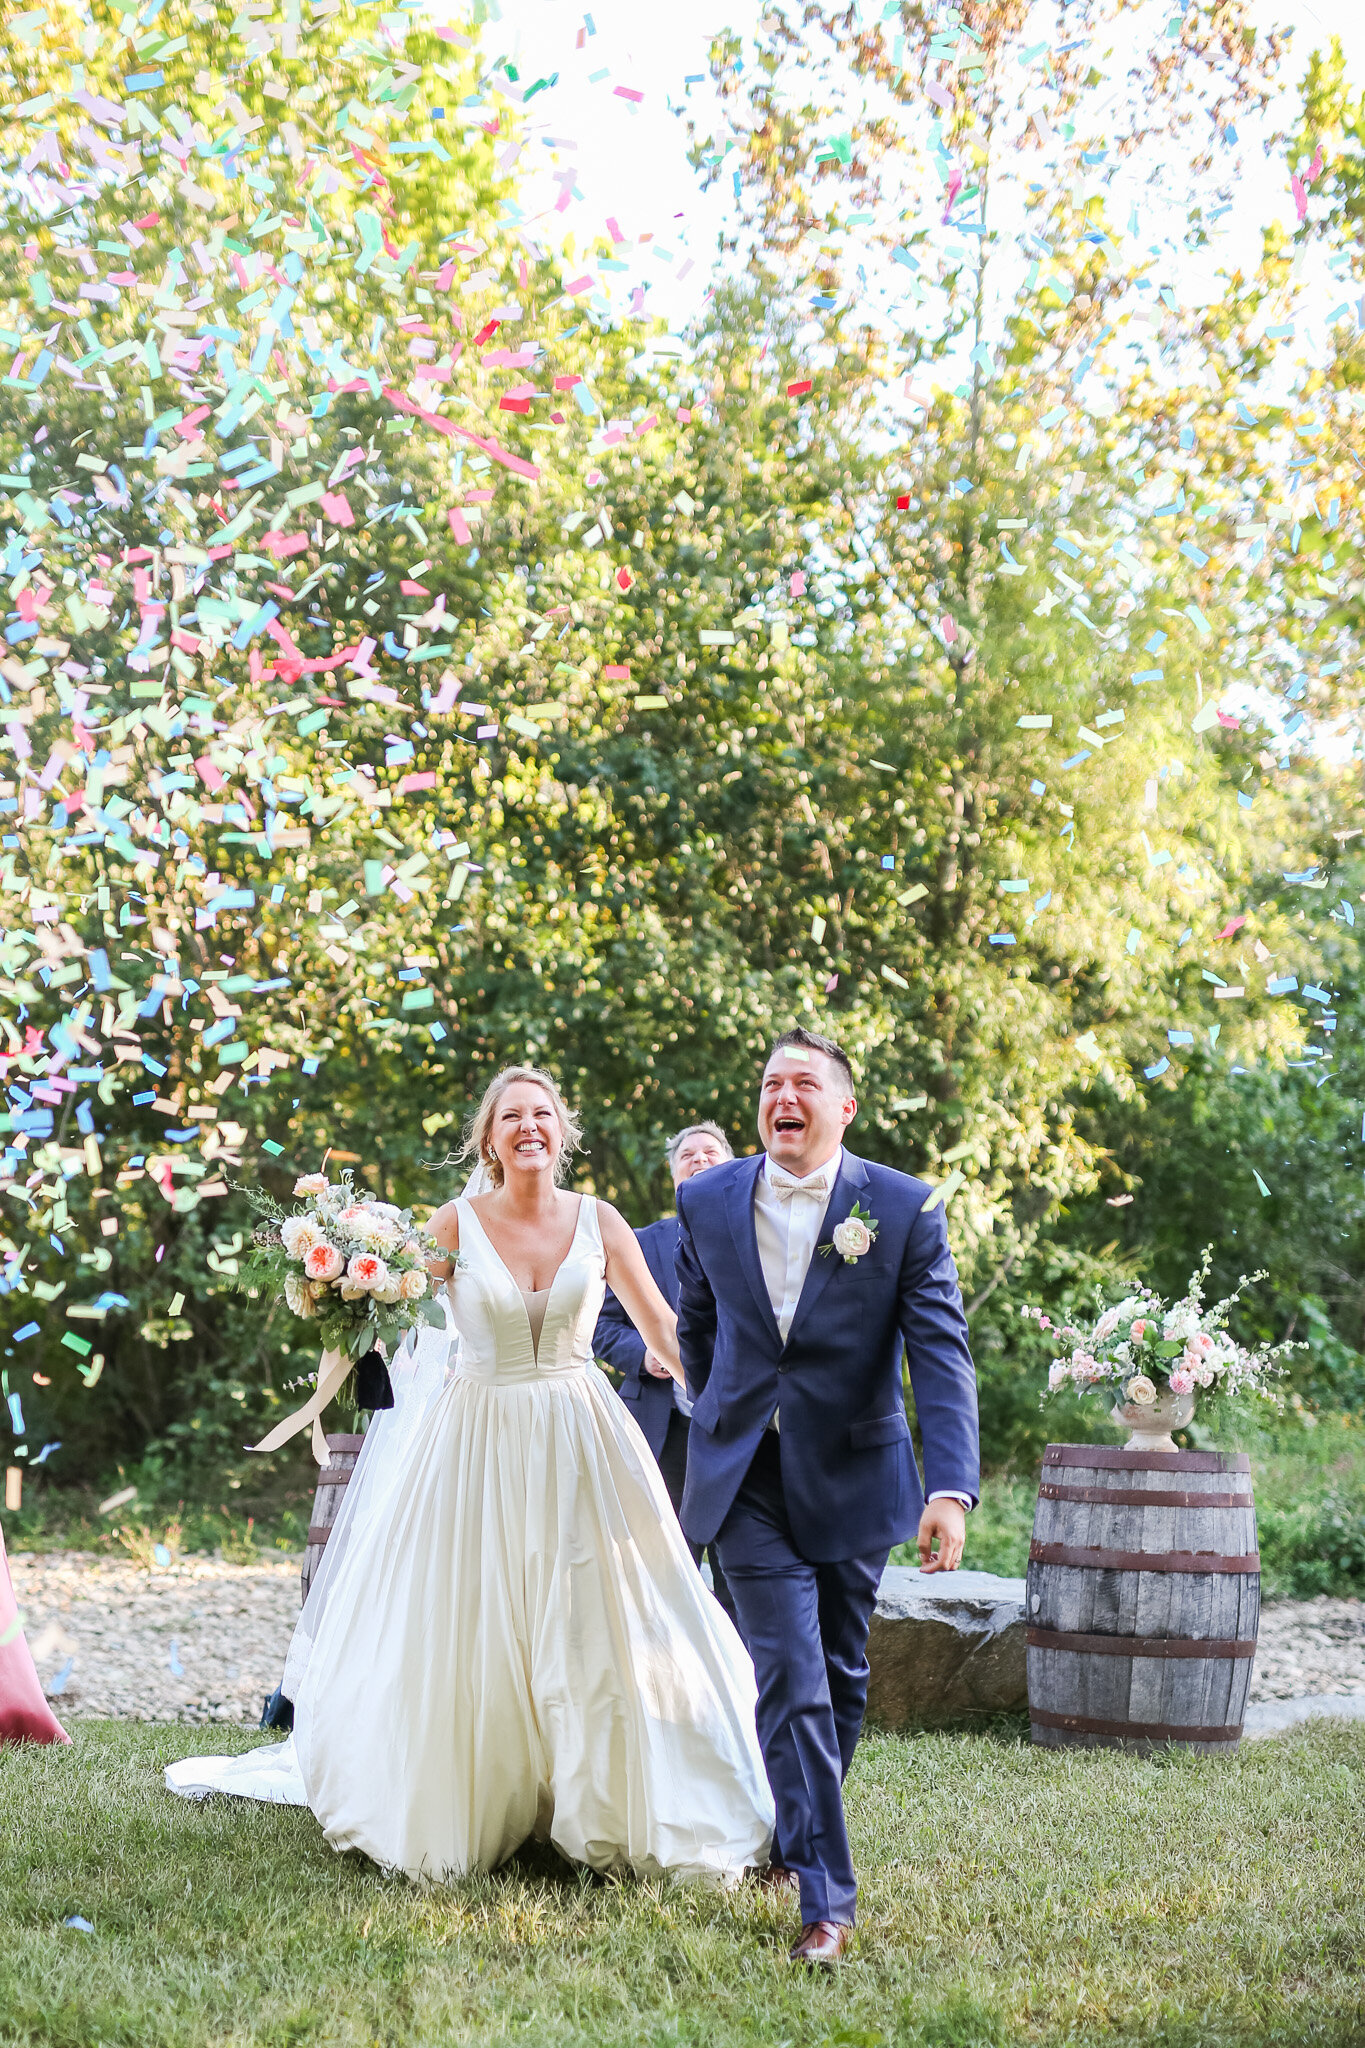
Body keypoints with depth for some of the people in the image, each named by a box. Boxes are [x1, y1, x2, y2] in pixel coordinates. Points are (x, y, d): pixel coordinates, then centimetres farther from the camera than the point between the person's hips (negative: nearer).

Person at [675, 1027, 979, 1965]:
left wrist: (953, 1488, -26)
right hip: (748, 1476, 0)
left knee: (839, 1674, 14)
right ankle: (826, 1896, -8)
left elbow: (942, 1352, -15)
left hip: (852, 1474, 0)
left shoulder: (905, 1208, -9)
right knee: (791, 1678, -10)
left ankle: (798, 1838, 37)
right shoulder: (709, 1201, -2)